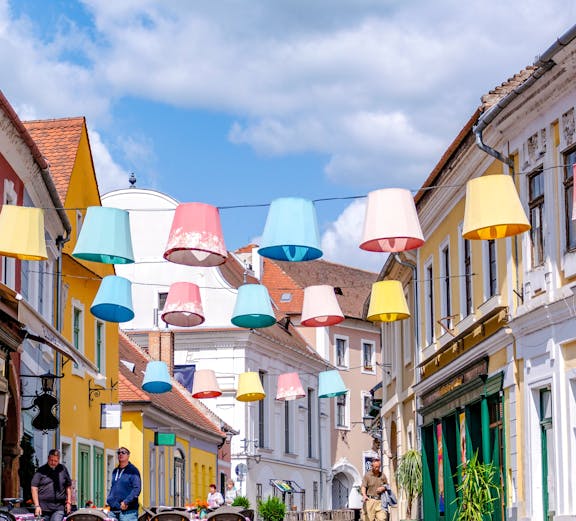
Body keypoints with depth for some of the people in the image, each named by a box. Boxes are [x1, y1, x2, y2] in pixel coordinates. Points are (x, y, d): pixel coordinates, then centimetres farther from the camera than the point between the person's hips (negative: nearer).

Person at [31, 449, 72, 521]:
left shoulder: (63, 470, 12)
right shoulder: (41, 471, 3)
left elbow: (68, 486, 20)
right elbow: (34, 488, 0)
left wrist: (69, 502, 11)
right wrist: (37, 506, -6)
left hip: (59, 508, 1)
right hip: (43, 508, -1)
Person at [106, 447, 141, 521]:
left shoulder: (133, 470, -3)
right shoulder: (115, 471, 18)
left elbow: (137, 489, -11)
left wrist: (126, 502, -18)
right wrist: (109, 500, 10)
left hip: (128, 510, -7)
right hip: (113, 510, 7)